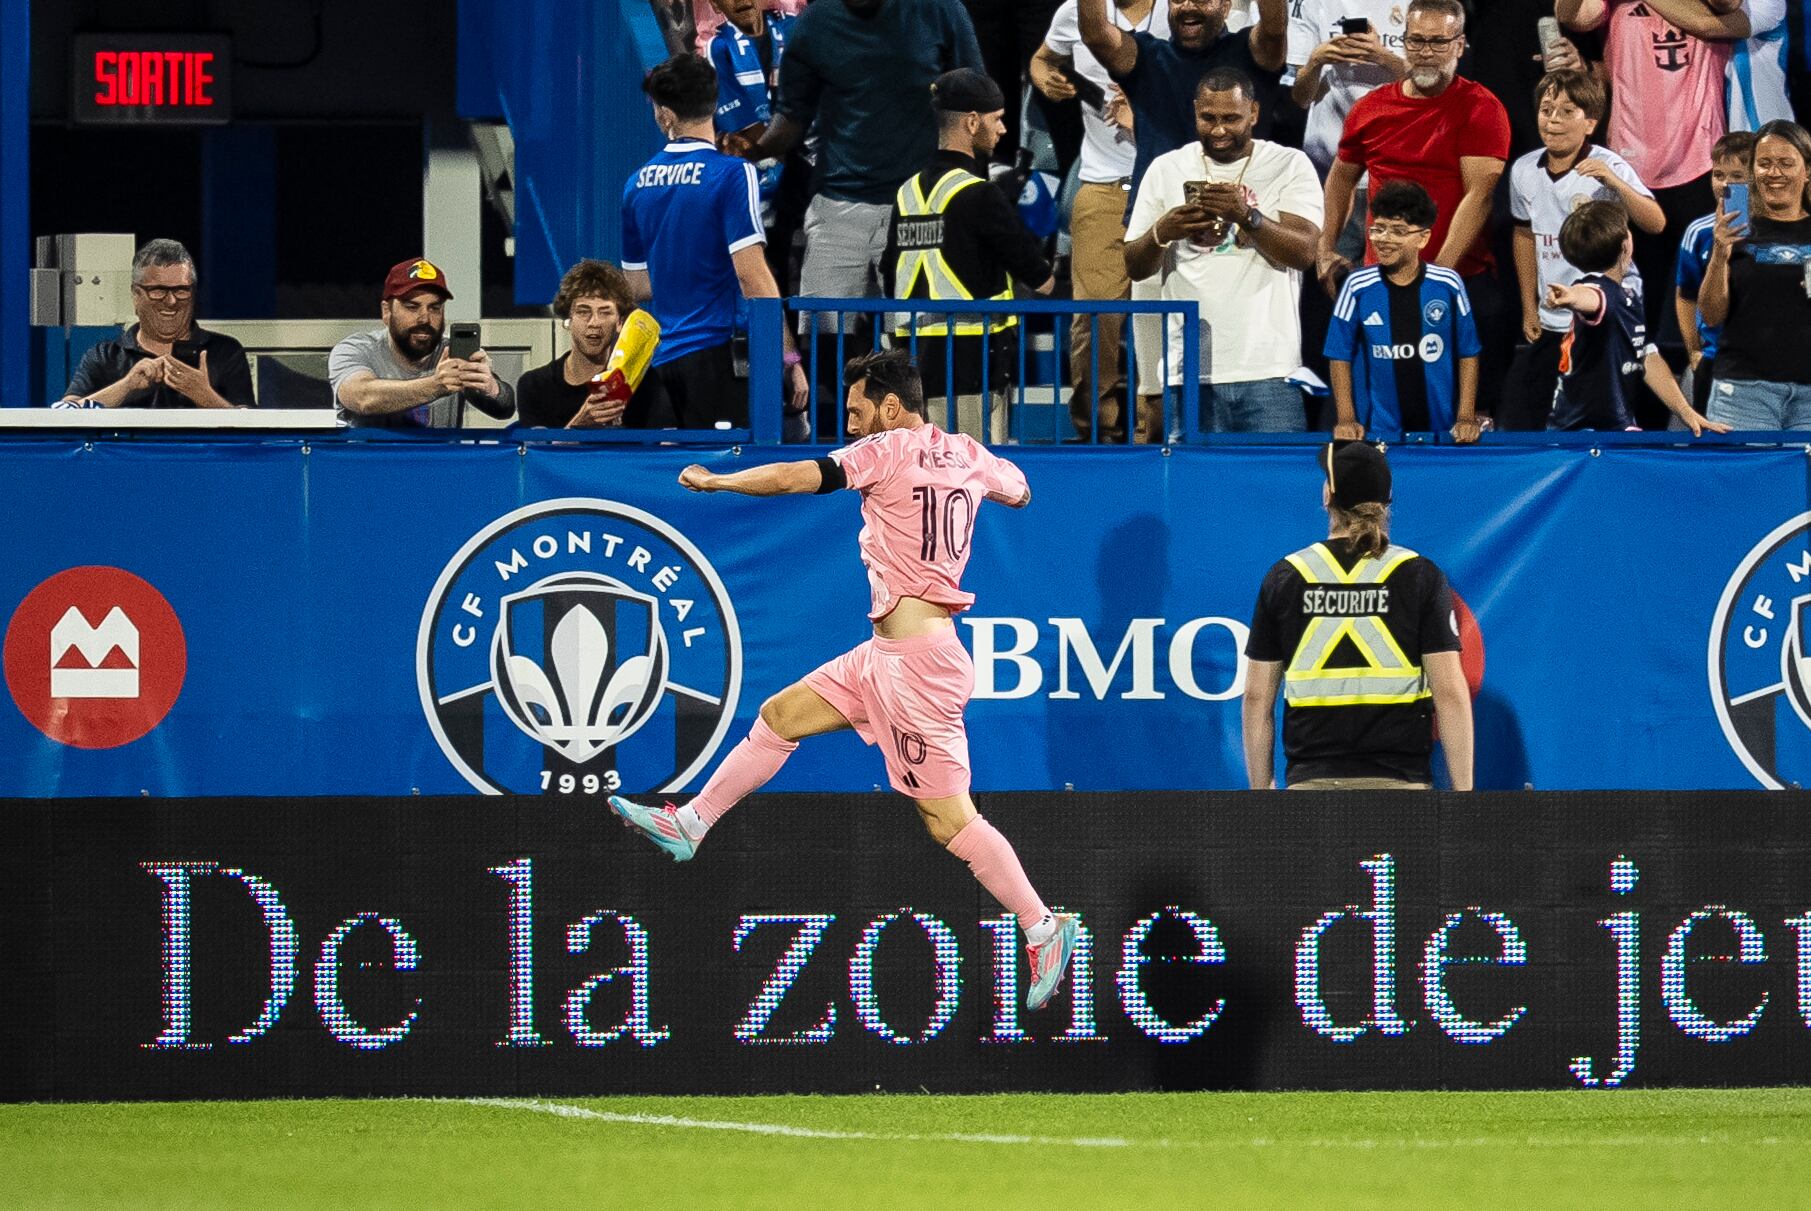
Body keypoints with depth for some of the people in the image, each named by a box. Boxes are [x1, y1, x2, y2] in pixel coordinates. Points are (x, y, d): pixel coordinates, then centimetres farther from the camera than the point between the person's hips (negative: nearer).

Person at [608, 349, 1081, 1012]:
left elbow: (792, 478, -13)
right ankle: (688, 825, 28)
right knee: (779, 716, 18)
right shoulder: (967, 455, 8)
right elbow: (1019, 490, 28)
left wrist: (715, 480, 2)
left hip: (914, 657, -10)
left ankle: (1042, 927, -3)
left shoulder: (888, 450, -12)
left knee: (948, 818, -7)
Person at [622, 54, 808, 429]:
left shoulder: (638, 183, 10)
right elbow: (752, 275, -15)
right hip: (716, 353, -6)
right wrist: (789, 359, -11)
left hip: (664, 358, 6)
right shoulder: (731, 174, -9)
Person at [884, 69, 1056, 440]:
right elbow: (1042, 281, -6)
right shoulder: (977, 194, -10)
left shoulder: (907, 192, 11)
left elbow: (892, 285, 15)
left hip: (913, 352, 7)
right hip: (969, 354, -7)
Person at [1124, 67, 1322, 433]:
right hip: (1189, 371, 2)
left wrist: (1247, 216, -21)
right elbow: (1135, 267, 10)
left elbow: (1304, 251, -5)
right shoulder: (1166, 169, 11)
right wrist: (1161, 233, -12)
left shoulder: (1290, 165, 6)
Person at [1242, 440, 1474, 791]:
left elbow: (1257, 698, 7)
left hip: (1310, 780, 1)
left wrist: (1260, 789, 15)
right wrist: (1463, 792, 0)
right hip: (1399, 781, -1)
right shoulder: (1420, 576, 1)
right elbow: (1450, 694, -4)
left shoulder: (1285, 576, 6)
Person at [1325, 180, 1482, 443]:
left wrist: (1466, 418, -2)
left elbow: (1467, 354, 4)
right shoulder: (1358, 288, -3)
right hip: (1376, 431, 0)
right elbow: (1340, 357, 3)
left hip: (1441, 429, 0)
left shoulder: (1448, 286, -3)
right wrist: (1347, 419, -5)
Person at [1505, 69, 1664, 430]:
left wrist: (1614, 182, -37)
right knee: (1518, 421, 7)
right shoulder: (1525, 172, 3)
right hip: (1552, 324, 6)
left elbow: (1656, 224, -24)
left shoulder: (1609, 167, -13)